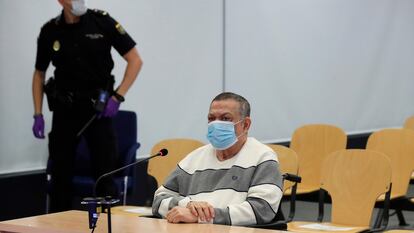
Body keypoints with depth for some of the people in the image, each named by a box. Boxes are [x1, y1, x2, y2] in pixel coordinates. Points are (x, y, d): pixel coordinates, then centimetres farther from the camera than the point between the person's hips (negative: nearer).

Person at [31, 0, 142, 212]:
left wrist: (117, 97, -11)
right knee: (60, 174, 4)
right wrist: (38, 115, 4)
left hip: (97, 107, -2)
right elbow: (39, 74, 12)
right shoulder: (50, 31, -2)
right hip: (64, 109, 2)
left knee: (105, 173, -3)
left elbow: (135, 60, -4)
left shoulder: (102, 21, -8)